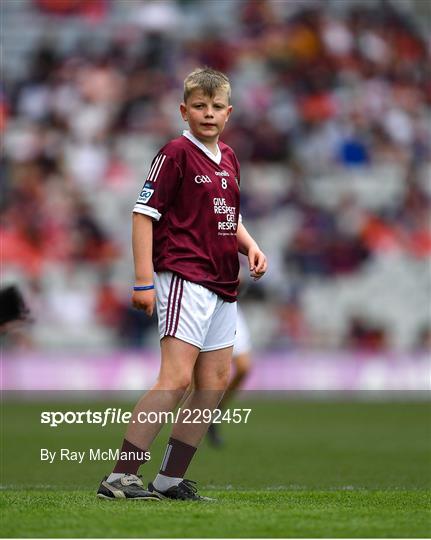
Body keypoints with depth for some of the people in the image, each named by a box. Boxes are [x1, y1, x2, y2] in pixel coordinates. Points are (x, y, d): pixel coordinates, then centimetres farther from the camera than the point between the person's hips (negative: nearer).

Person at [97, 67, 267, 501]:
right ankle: (120, 477, -18)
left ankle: (170, 478, 15)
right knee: (176, 379, -17)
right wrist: (143, 281, -16)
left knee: (214, 383, 8)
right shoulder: (176, 154, -8)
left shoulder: (229, 159, 15)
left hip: (221, 285, 9)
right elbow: (144, 213, -10)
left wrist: (250, 246, 9)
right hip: (183, 278, -9)